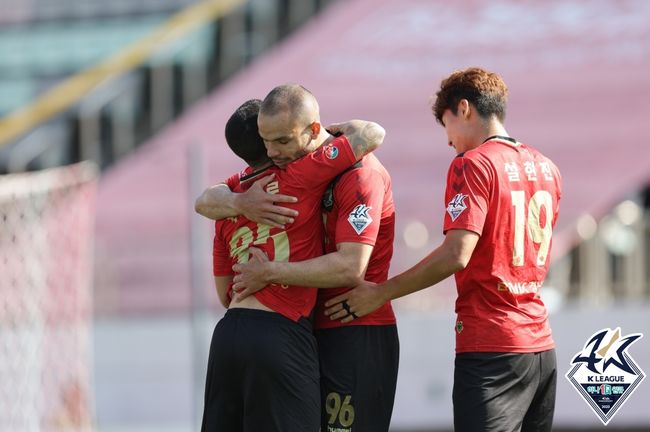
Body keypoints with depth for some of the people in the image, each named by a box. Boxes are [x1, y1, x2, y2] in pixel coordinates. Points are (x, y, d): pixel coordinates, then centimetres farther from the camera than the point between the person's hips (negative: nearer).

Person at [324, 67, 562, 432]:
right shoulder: (546, 168, 13)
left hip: (489, 347, -8)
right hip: (541, 344, 8)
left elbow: (456, 255, -18)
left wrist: (381, 293, -12)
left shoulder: (472, 165, -9)